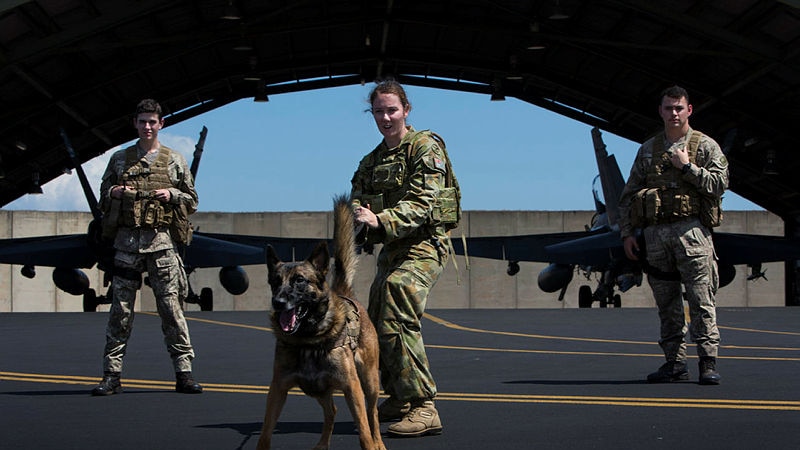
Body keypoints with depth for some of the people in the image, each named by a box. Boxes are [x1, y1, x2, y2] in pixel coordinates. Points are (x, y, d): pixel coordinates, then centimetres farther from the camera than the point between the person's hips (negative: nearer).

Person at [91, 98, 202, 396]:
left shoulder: (174, 161, 10)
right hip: (126, 240, 1)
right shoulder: (120, 160, 12)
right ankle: (111, 375, 4)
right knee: (121, 308, 0)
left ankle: (184, 373, 1)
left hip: (161, 240, -1)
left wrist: (172, 195, -6)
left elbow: (192, 201, 13)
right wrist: (115, 192, -4)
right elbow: (103, 197, 17)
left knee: (170, 305, -2)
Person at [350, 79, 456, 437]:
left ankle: (424, 408, -22)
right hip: (391, 249, 9)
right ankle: (398, 398, 29)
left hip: (422, 247, -9)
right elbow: (357, 198, 6)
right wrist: (359, 215, -19)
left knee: (397, 321, -21)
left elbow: (422, 203, -19)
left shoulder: (425, 147, -7)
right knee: (376, 324, 13)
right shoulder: (372, 160, 16)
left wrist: (381, 220, -32)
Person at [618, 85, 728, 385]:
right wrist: (627, 234, 8)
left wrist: (687, 167, -8)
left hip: (691, 231, -4)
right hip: (655, 234, 4)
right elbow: (629, 195, 16)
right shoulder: (648, 150, 16)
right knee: (667, 304, 6)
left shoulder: (705, 146, 7)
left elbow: (719, 184, -5)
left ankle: (708, 363, -3)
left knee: (701, 302, -7)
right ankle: (675, 363, 12)